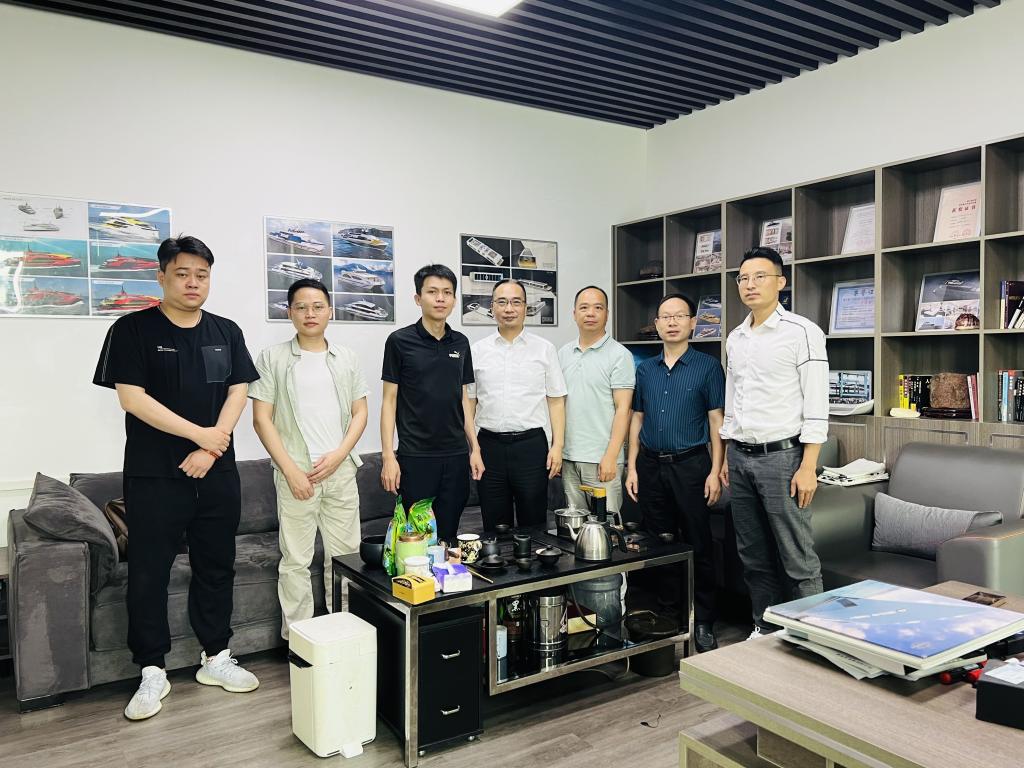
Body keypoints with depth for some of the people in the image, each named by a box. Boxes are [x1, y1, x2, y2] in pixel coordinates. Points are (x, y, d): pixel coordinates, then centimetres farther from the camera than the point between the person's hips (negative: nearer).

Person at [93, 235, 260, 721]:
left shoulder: (227, 332, 8)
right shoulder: (133, 330, -3)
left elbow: (238, 393, 2)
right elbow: (132, 397, -11)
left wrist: (209, 452, -10)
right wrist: (199, 434, -12)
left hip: (216, 474, 4)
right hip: (154, 476, -3)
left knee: (216, 567, 10)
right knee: (149, 572, 4)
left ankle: (216, 658, 25)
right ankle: (152, 672, 17)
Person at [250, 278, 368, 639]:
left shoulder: (347, 358, 10)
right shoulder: (273, 358, 1)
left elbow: (360, 413, 9)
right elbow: (262, 419, -3)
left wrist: (338, 455, -6)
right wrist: (291, 470, -10)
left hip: (341, 471, 3)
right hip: (296, 473, -2)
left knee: (345, 556, 8)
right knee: (296, 561, 4)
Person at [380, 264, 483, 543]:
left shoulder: (460, 343, 8)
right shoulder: (400, 341, -5)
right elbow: (390, 401, -4)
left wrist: (474, 448, 9)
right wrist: (388, 456, -10)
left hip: (456, 455, 4)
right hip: (415, 456, -4)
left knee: (448, 535, 10)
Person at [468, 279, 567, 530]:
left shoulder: (544, 349, 3)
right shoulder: (478, 350, 7)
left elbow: (556, 401, 3)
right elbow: (469, 401, 9)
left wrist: (557, 446, -5)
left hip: (531, 445, -1)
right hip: (490, 445, 1)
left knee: (533, 525, 6)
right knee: (494, 526, 10)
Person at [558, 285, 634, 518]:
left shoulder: (619, 355, -5)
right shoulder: (563, 353, 11)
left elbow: (623, 409, -10)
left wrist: (611, 456, -16)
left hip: (602, 459, -5)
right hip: (568, 456, 5)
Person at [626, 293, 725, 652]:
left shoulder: (707, 367, -1)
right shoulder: (645, 369, 10)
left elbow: (717, 422, -3)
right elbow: (637, 420, 13)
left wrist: (715, 471, -10)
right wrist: (632, 467, 6)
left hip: (690, 464, -4)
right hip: (651, 465, 4)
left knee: (698, 546, 2)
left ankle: (703, 623, 15)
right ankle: (668, 618, 24)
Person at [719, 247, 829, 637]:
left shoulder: (801, 332, -7)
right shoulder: (735, 338, 12)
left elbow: (816, 405, -11)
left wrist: (808, 467, -16)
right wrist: (727, 457, 15)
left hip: (781, 456, -6)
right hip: (740, 457, 7)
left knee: (798, 558, -1)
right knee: (754, 556, 14)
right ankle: (764, 629, 28)